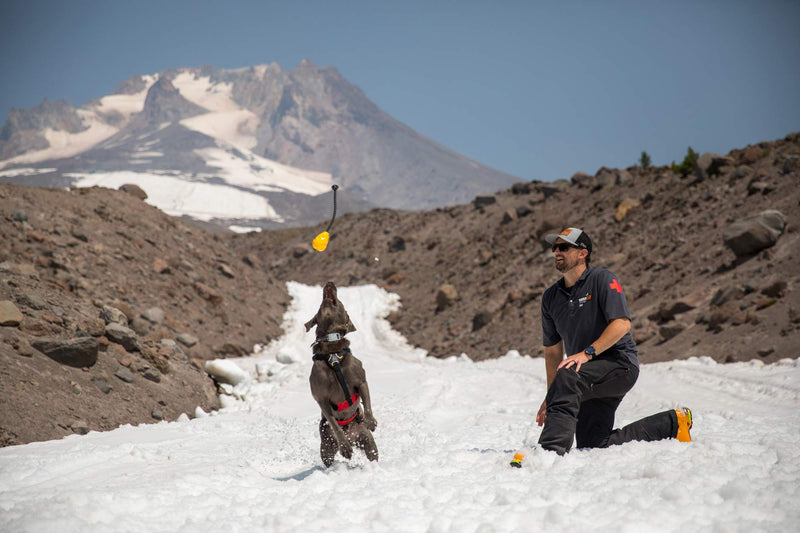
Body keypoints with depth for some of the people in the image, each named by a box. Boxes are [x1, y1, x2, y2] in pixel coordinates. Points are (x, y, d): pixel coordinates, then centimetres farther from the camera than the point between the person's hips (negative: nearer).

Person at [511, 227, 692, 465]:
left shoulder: (603, 280, -8)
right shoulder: (550, 297, 11)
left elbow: (622, 324, -20)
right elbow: (552, 350, 15)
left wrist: (588, 352, -30)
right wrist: (552, 397, 9)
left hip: (619, 363, -8)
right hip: (592, 376, 8)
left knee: (568, 376, -34)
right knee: (593, 443, 5)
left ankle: (550, 449, -39)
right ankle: (672, 423, 20)